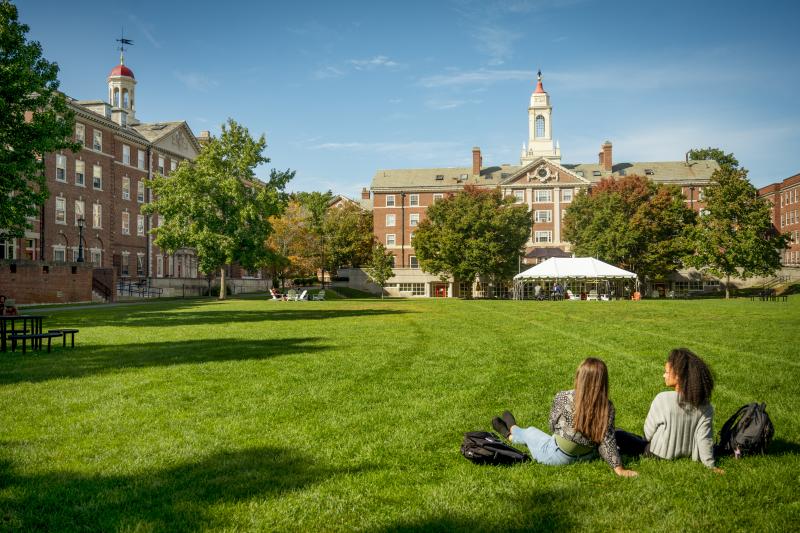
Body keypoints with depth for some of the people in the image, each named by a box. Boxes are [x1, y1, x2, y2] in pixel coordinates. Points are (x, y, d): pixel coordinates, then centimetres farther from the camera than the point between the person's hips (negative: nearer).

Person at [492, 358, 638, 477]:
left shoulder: (563, 398, -22)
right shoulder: (608, 407, -17)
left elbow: (553, 426, -7)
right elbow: (607, 440, -18)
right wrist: (618, 468, -12)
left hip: (557, 457, -2)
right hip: (586, 456, 3)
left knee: (530, 432, 30)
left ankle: (512, 432, 62)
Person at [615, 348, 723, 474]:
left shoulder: (663, 399, -24)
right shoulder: (705, 405, -14)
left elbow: (648, 432, -12)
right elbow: (704, 438, -12)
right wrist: (710, 465, -1)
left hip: (659, 454, -5)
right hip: (686, 453, 5)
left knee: (617, 434, 0)